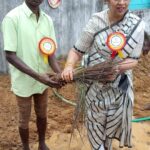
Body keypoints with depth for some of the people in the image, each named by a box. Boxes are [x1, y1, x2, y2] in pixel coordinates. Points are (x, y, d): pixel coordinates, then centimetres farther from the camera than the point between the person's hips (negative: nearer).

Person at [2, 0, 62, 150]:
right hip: (24, 81, -4)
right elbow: (10, 55, -20)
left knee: (42, 115, 21)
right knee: (24, 119, 14)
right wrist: (37, 76, -28)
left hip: (43, 80, 5)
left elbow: (50, 52, 0)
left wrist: (60, 74, -19)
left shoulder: (48, 20, -2)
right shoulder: (12, 18, -18)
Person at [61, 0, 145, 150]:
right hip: (96, 84, -2)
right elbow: (77, 50, -11)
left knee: (113, 121, 20)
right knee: (95, 121, 13)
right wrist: (69, 66, -31)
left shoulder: (137, 25, -10)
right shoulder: (96, 22, -14)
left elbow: (133, 59, -9)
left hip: (119, 85, 2)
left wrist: (118, 68, -29)